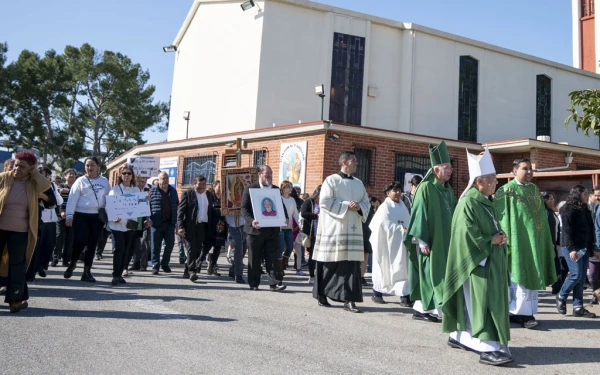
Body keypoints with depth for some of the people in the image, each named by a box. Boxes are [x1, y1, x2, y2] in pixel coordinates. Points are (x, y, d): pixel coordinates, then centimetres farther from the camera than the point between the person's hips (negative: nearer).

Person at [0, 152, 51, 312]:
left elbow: (46, 185, -20)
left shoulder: (33, 183, -1)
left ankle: (15, 299, 8)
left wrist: (34, 171, -11)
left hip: (20, 231, 0)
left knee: (17, 264, 2)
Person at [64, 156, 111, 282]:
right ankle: (72, 263, 19)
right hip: (81, 215, -2)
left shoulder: (104, 181, 8)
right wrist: (69, 216, -10)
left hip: (98, 216, 2)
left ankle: (87, 271, 15)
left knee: (92, 244, 6)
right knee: (80, 241, -11)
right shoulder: (80, 181, 1)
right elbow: (72, 198, -3)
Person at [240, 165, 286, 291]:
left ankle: (274, 283, 0)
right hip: (255, 229, -3)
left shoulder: (276, 190, 13)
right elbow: (244, 208, -6)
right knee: (254, 258, 6)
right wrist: (251, 221, -22)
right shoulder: (250, 189, 0)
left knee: (272, 257, 0)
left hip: (272, 230, 3)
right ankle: (254, 284, 16)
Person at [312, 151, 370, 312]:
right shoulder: (331, 180, -1)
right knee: (329, 264, 3)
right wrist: (346, 205, -16)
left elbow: (366, 203, 14)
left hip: (352, 229, 5)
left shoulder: (359, 183, 15)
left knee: (352, 264, -3)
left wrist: (358, 207, -8)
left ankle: (349, 300, -2)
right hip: (333, 229, -4)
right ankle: (321, 295, 19)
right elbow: (325, 202, -11)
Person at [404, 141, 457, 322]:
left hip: (445, 240, 8)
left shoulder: (448, 189, 12)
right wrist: (422, 240, -18)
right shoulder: (425, 188, -12)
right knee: (430, 275, -4)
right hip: (430, 241, -8)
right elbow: (419, 215, -15)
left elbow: (453, 214, 18)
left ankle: (422, 308, 17)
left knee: (440, 274, 9)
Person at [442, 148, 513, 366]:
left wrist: (500, 236, 0)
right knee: (481, 303, -10)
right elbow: (468, 235, -20)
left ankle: (458, 337, 24)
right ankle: (487, 348, -10)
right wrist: (492, 241, -12)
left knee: (472, 304, 14)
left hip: (490, 261, 9)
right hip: (477, 261, -9)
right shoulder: (468, 203, -15)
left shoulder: (487, 202, 13)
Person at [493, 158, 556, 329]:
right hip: (519, 241, -7)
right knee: (521, 277, -6)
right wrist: (506, 241, -17)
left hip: (535, 240, 7)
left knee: (532, 277, 9)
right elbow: (502, 218, -11)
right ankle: (522, 313, 0)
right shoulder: (506, 191, -7)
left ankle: (527, 311, 17)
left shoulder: (535, 190, 13)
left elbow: (542, 216, 18)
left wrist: (547, 240, 15)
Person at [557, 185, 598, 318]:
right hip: (573, 248, -8)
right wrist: (571, 248, -20)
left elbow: (590, 230, 17)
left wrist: (592, 247, 12)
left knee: (581, 278, 5)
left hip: (584, 248, 8)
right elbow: (566, 230, -14)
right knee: (576, 275, -12)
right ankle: (561, 297, 11)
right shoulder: (569, 209, -8)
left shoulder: (585, 210, 16)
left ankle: (578, 308, 8)